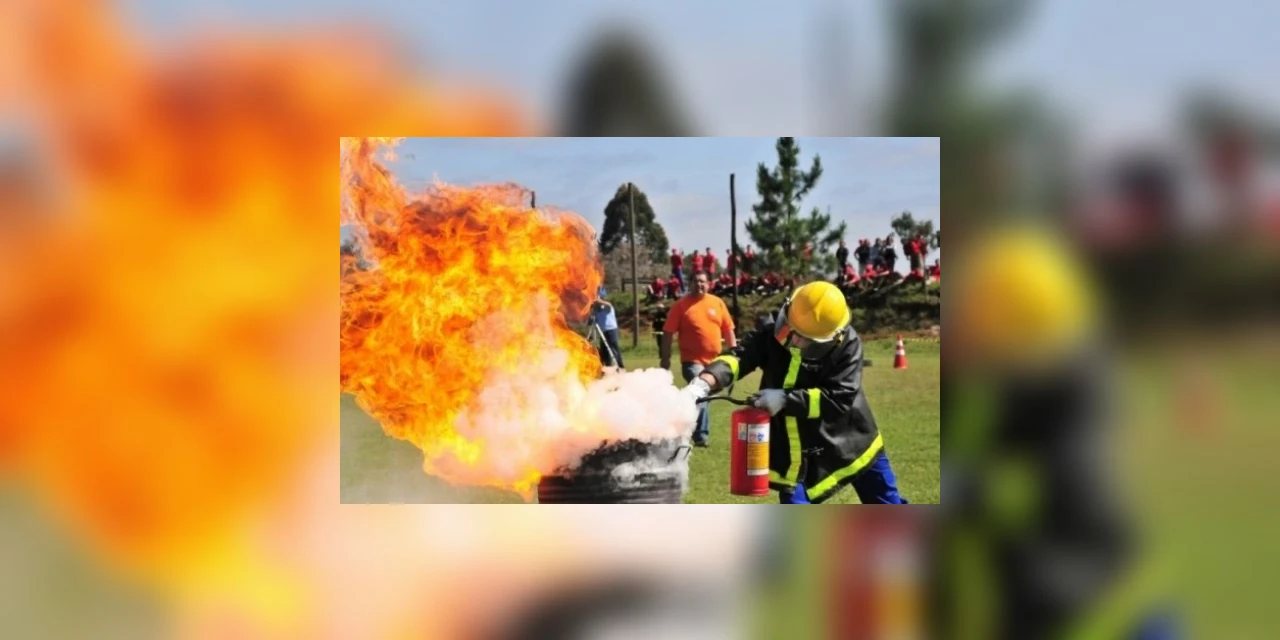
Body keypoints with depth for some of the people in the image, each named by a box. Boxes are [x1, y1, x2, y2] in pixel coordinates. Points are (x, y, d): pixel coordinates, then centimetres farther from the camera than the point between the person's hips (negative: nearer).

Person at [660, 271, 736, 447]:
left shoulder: (717, 303, 6)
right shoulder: (681, 305, -5)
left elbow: (728, 329, 12)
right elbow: (668, 333, -5)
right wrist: (665, 358, -8)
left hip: (715, 360, 5)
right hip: (692, 361, -5)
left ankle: (701, 433, 32)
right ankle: (701, 435, -16)